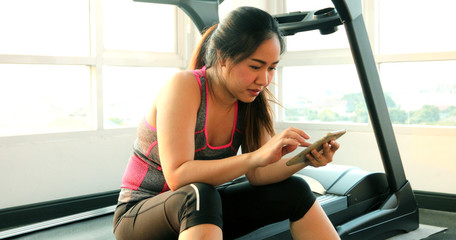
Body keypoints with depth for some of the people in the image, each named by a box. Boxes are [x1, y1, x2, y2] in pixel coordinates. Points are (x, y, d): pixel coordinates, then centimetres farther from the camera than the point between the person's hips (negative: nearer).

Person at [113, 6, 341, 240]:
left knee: (293, 190, -9)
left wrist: (304, 159, -24)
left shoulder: (252, 102, -3)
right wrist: (256, 156, -38)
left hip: (203, 211, 6)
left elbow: (257, 174, -5)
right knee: (198, 196, -39)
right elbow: (177, 176, -31)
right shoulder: (184, 87, -22)